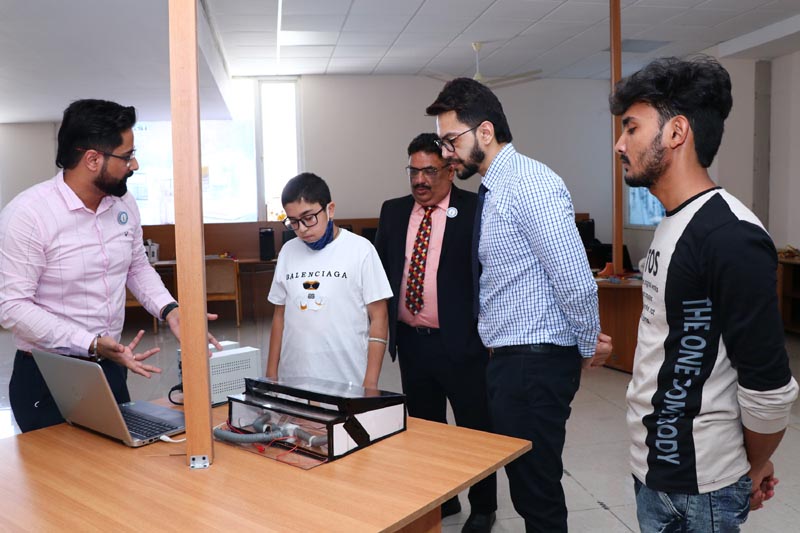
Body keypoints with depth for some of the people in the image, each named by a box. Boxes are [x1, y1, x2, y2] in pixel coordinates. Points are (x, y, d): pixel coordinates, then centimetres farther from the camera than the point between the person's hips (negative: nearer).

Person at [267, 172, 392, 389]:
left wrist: (370, 384, -8)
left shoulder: (360, 249, -5)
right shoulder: (288, 251, 7)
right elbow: (280, 316, 13)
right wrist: (271, 375, 10)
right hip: (294, 380, 4)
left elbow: (378, 319, -4)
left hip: (346, 382, -3)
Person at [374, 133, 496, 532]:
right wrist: (383, 325, 5)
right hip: (411, 340, 5)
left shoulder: (475, 210, -8)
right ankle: (439, 500, 38)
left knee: (475, 428, 9)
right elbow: (380, 268, 11)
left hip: (460, 340, -5)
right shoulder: (393, 211, 8)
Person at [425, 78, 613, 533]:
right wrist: (585, 343, 12)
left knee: (537, 489, 3)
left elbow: (575, 279, -21)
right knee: (523, 481, 20)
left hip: (535, 362, -9)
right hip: (509, 358, 9)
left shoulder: (530, 185, -18)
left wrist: (589, 347, -6)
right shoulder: (493, 189, 12)